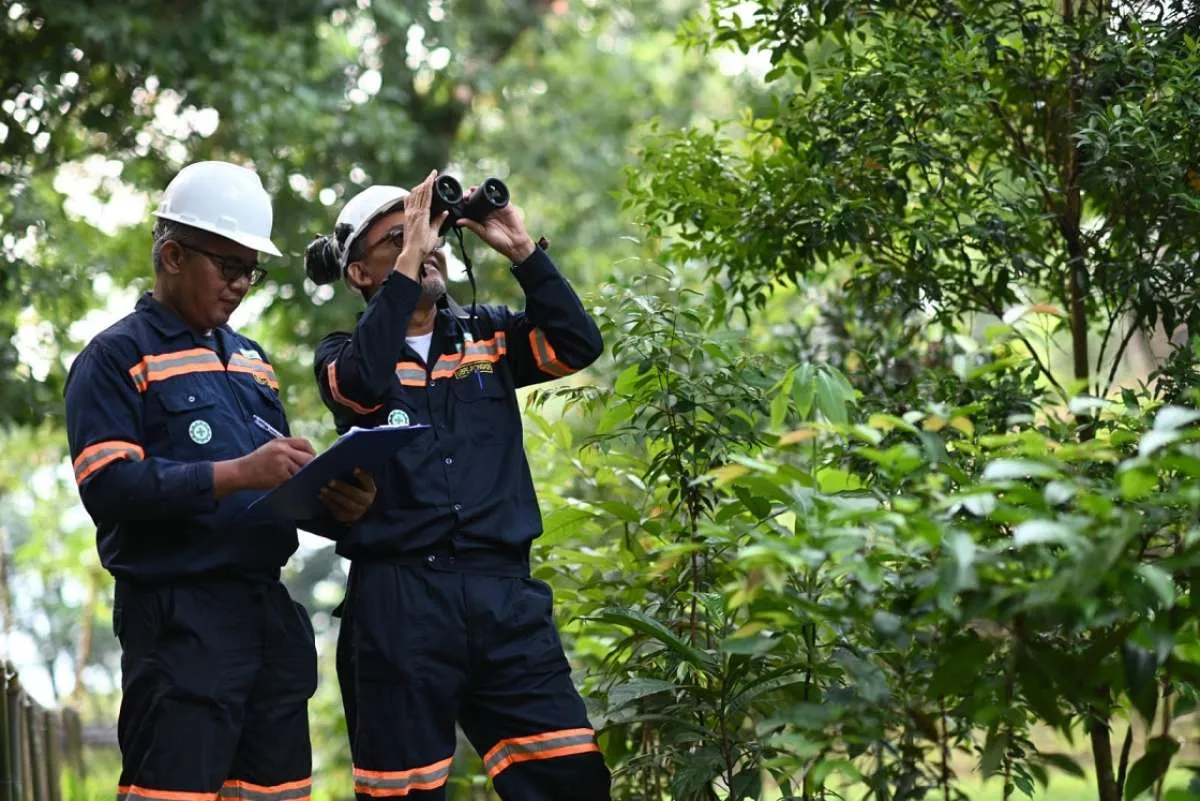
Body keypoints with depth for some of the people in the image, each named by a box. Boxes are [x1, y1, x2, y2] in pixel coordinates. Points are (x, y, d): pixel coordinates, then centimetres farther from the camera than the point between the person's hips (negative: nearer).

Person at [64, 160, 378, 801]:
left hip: (269, 605, 7)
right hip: (179, 619, -7)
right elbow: (107, 486, -15)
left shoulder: (249, 360, 20)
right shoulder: (116, 357, -2)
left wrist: (336, 505, 0)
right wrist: (236, 474, -22)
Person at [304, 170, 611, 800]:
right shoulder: (343, 354, 6)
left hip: (503, 590, 2)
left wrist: (521, 251, -7)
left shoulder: (488, 337, 14)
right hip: (396, 598, -2)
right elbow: (366, 381, -18)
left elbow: (579, 345, -1)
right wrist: (409, 258, -15)